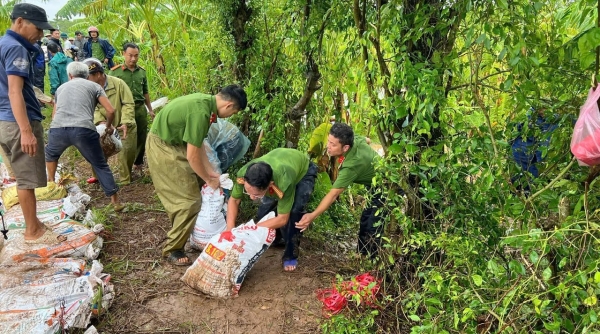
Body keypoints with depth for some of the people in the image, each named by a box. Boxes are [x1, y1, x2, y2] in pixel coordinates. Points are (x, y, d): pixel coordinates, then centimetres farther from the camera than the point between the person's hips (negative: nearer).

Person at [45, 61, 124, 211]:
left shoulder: (61, 87, 30)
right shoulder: (94, 86, 19)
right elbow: (111, 110, 9)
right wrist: (109, 126, 28)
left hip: (57, 129, 3)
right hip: (83, 130, -3)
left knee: (50, 153, 36)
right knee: (100, 165, 11)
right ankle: (115, 201, 9)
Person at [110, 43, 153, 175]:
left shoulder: (142, 72, 8)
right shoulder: (115, 71, -5)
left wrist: (150, 109, 20)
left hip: (140, 108, 4)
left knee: (141, 138, 9)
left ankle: (138, 164, 26)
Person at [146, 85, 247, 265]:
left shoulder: (205, 101, 2)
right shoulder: (201, 112, -28)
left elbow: (198, 144, 9)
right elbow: (193, 156, -23)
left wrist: (210, 172, 9)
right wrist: (209, 180, -8)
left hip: (172, 143, 10)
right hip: (163, 148, -10)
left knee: (194, 185, 19)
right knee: (189, 200, -7)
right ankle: (172, 249, 7)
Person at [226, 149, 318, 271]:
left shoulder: (284, 181, -48)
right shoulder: (243, 175, -36)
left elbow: (282, 219, -34)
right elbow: (233, 200, -16)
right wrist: (230, 228, -29)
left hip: (304, 171, -4)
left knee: (293, 213, -20)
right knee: (265, 207, -6)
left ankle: (291, 256, 0)